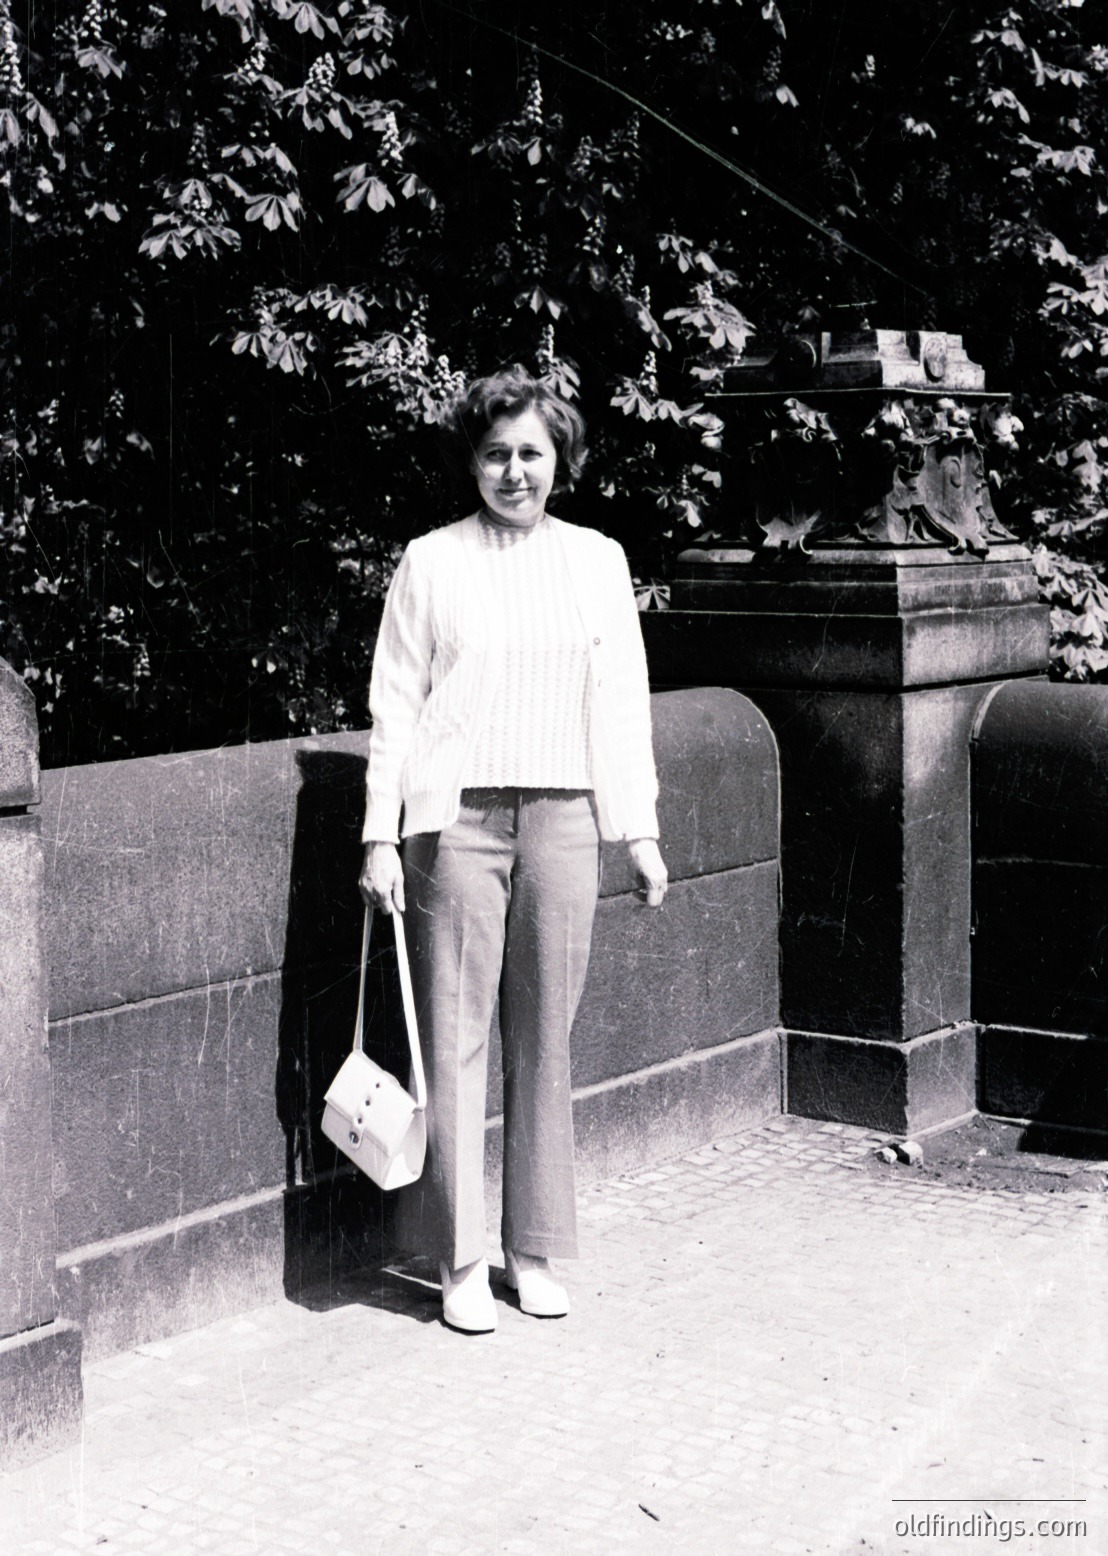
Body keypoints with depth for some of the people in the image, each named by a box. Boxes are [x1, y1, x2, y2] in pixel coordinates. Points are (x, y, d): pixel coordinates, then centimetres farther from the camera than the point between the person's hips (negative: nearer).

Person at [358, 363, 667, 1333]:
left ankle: (536, 1251, 18)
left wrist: (639, 831, 7)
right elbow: (395, 706, 3)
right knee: (455, 1036, -1)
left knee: (547, 1037, 6)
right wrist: (380, 837, -2)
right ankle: (461, 1262, 9)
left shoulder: (597, 561, 9)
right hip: (457, 818, -2)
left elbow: (620, 703, 10)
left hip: (562, 817, 2)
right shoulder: (432, 563, 4)